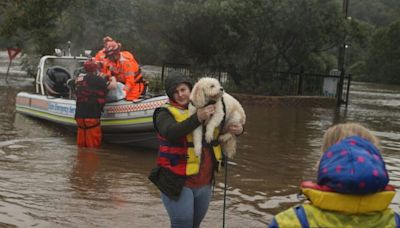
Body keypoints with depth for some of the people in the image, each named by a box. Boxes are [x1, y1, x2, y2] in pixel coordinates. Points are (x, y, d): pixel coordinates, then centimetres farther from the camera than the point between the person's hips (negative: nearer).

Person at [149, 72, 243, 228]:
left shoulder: (204, 109, 8)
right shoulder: (166, 114, -7)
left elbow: (224, 132, 17)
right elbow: (171, 133, -28)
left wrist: (237, 130, -6)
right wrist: (197, 118, -36)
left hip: (204, 183, 6)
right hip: (178, 182, -5)